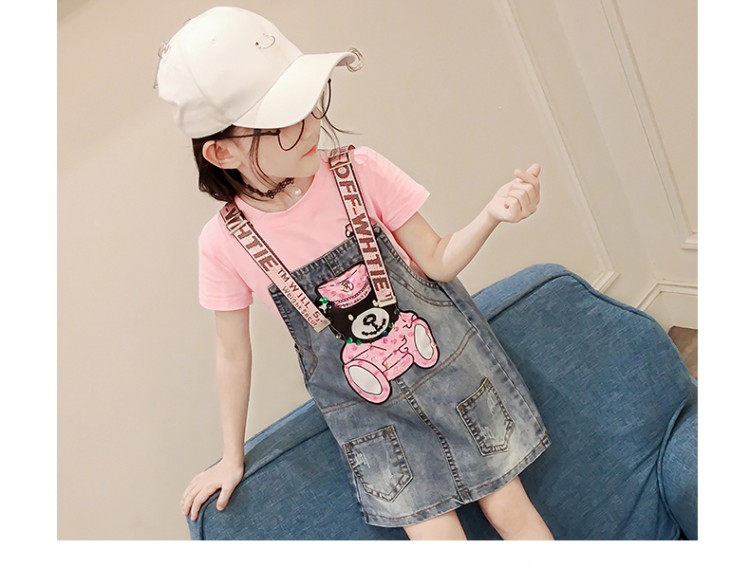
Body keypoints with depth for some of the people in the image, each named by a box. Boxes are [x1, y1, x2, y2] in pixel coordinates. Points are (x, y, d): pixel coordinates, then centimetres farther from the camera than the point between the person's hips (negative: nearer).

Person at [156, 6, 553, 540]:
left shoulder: (359, 170, -17)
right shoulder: (224, 244, -16)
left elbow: (437, 261, -8)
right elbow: (233, 352, -1)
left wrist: (492, 213, -27)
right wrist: (232, 457, 9)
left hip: (451, 367, 1)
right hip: (369, 413, 0)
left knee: (509, 508, 12)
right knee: (437, 537, 5)